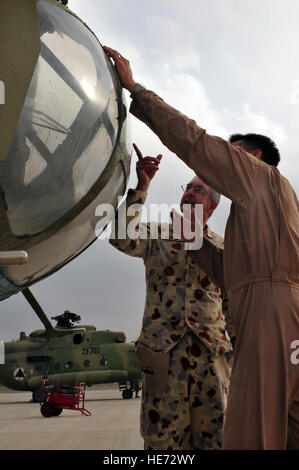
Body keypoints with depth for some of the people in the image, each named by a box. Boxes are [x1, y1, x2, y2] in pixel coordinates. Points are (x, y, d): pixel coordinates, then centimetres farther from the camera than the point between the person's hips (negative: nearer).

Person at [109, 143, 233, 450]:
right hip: (163, 349, -1)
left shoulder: (220, 247, 16)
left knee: (214, 435, 1)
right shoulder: (157, 235, 10)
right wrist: (141, 188, -17)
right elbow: (123, 238, -11)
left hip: (210, 350, 2)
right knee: (163, 435, -2)